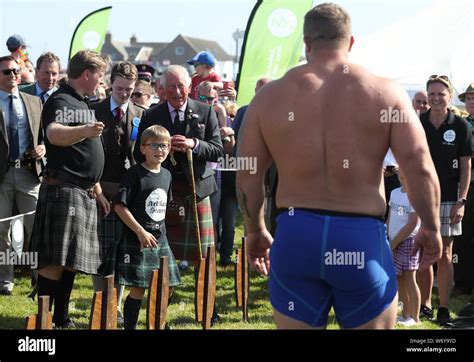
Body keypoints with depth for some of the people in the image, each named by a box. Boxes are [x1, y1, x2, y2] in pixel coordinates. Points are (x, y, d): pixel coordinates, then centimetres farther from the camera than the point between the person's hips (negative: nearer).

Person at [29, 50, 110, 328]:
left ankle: (62, 319, 18)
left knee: (70, 261, 11)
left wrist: (97, 190, 25)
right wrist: (83, 131, -51)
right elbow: (54, 134, -33)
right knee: (54, 262, -11)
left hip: (84, 193, 10)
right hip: (63, 190, -10)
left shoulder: (83, 104, 20)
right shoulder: (61, 101, -11)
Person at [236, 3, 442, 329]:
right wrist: (431, 228, 7)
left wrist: (256, 231, 21)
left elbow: (247, 177, 5)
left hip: (295, 236, 2)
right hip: (361, 239, -2)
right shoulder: (386, 93, -3)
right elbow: (421, 169, -7)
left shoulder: (270, 96, 3)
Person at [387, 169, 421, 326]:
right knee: (399, 278, 11)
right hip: (394, 242, 7)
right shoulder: (394, 193, 9)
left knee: (409, 278, -4)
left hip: (408, 240, -7)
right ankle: (406, 313, 20)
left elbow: (413, 223, -16)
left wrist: (394, 242, -13)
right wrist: (387, 240, 5)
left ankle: (415, 317, 1)